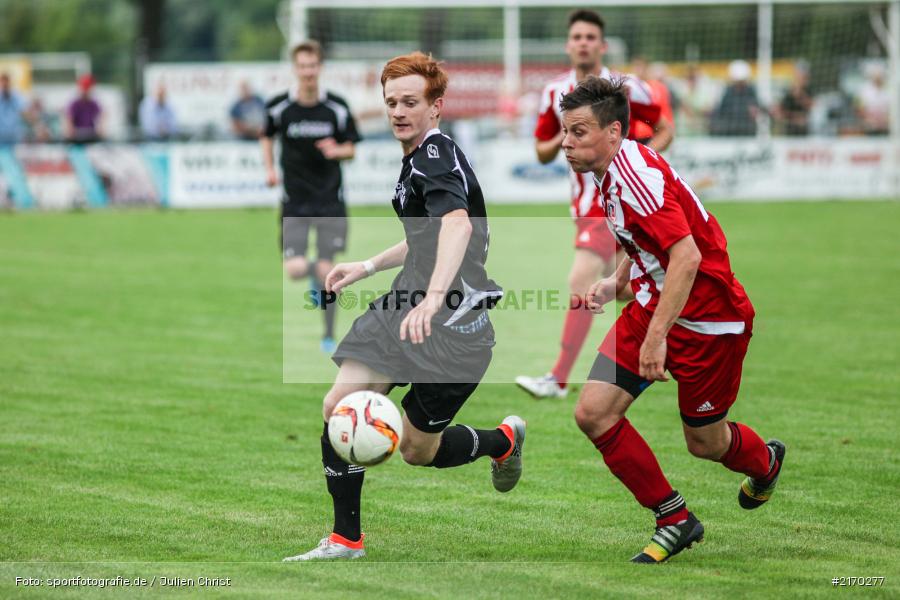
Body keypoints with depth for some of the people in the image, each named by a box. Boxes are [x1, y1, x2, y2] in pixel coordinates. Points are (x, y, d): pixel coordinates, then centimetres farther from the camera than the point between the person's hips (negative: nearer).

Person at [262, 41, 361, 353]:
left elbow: (352, 148, 4)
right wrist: (270, 169, 3)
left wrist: (337, 150, -18)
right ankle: (315, 278, 27)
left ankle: (329, 337, 18)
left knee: (326, 271, -2)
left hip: (330, 200, 0)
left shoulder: (337, 107, -6)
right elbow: (267, 136, 15)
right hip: (295, 201, 0)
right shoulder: (278, 107, -5)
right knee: (295, 270, -12)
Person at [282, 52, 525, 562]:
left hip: (453, 324, -9)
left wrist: (433, 299, -52)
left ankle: (504, 440, 34)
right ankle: (345, 541, 0)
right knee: (340, 407, -9)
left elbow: (456, 224, -37)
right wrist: (369, 266, 32)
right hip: (407, 304, 9)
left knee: (418, 451, 3)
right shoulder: (419, 158, 15)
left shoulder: (437, 157, -17)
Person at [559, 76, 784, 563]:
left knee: (705, 443, 7)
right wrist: (617, 284, 10)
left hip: (707, 317, -9)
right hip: (652, 305, 9)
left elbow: (687, 255, -33)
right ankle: (674, 520, 6)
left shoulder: (636, 174, -26)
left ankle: (765, 461, 44)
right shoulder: (609, 174, 4)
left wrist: (656, 336, -34)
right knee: (593, 412, -6)